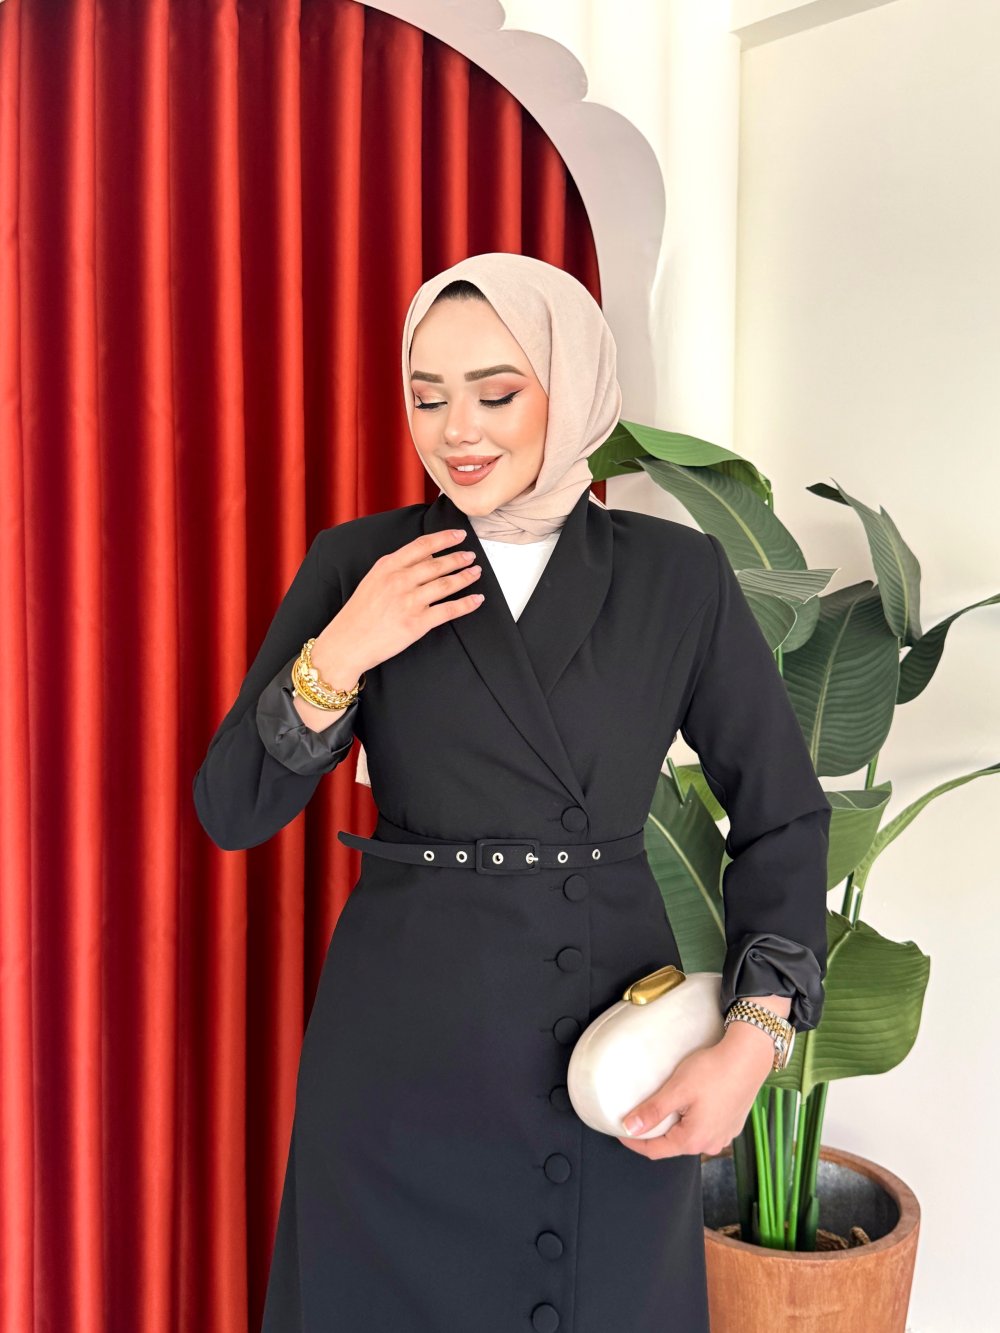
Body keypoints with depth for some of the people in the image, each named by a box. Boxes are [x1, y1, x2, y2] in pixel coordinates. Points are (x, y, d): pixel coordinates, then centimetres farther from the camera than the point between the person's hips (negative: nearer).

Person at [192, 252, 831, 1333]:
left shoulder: (678, 574, -4)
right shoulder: (358, 564, -4)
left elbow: (783, 812, 1)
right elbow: (231, 811, -4)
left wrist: (752, 1038, -10)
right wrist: (338, 659, -20)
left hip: (615, 1041, 0)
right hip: (401, 1041, 0)